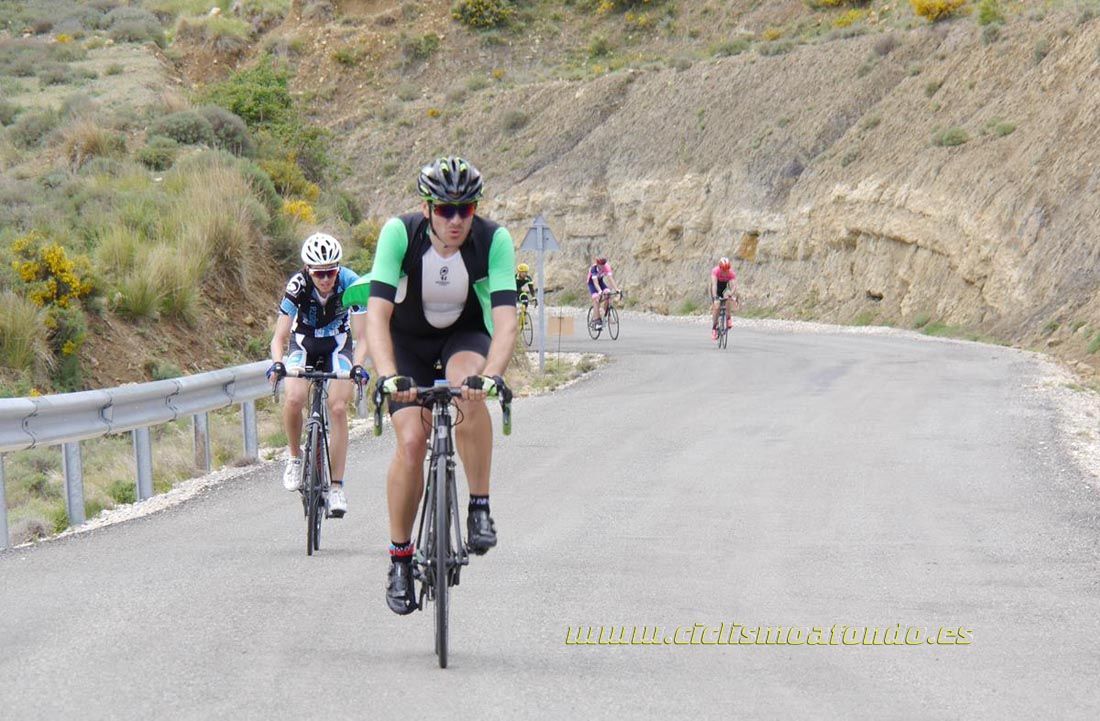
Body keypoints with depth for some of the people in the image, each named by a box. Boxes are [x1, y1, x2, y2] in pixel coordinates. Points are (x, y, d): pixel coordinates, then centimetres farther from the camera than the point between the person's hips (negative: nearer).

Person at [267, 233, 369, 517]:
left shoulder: (350, 283, -27)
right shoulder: (298, 285, -28)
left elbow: (361, 337, -25)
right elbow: (279, 336, -27)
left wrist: (357, 366, -44)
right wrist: (277, 363, -47)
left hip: (338, 344, 0)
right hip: (304, 342, 0)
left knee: (338, 407, -18)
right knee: (293, 399, -25)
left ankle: (336, 486, -11)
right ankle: (295, 457, 2)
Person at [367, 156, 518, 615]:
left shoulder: (494, 240, -27)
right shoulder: (400, 233, -28)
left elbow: (505, 320, -34)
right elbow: (377, 314, -34)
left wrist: (490, 374, -52)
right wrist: (388, 375, -49)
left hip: (466, 335, 0)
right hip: (408, 340, 0)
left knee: (468, 390, -34)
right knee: (411, 440, -16)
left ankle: (480, 508, -20)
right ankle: (400, 558, 1)